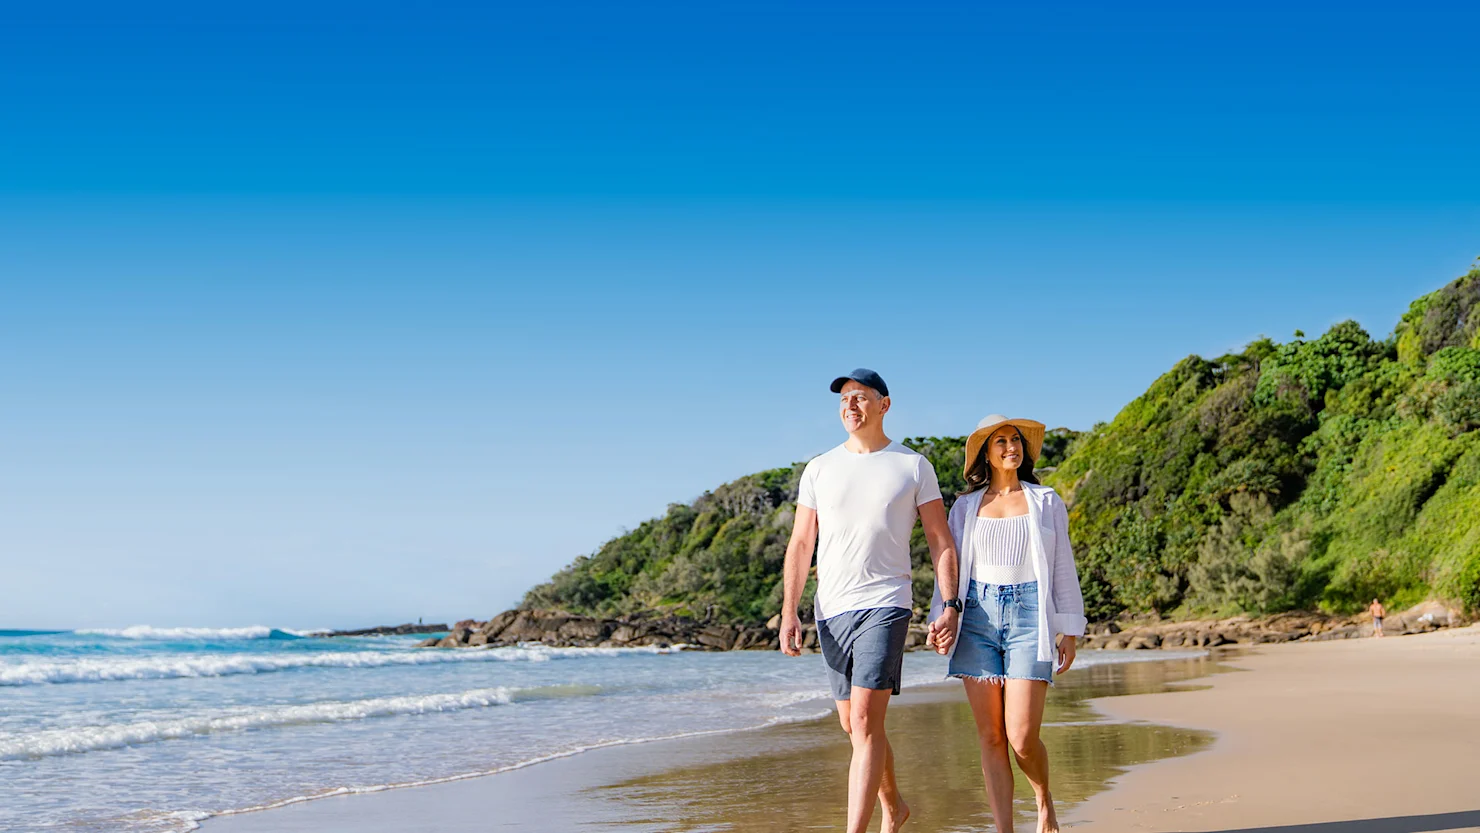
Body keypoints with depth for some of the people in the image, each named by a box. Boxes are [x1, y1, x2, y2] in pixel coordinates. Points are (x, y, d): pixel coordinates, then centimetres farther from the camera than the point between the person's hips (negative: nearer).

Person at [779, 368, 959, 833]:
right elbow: (801, 545, 8)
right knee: (853, 725, 14)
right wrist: (788, 614, 0)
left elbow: (941, 542, 4)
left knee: (865, 722, -16)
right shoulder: (819, 470, 10)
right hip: (831, 609, 4)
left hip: (885, 605, -4)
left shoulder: (914, 467, 3)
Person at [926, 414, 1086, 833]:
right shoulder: (966, 506, 12)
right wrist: (940, 618, 0)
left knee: (1022, 738, -10)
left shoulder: (1046, 502, 10)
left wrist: (1069, 630, 5)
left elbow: (1063, 570, 10)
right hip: (978, 616, 2)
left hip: (1029, 616, -2)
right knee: (990, 737, -2)